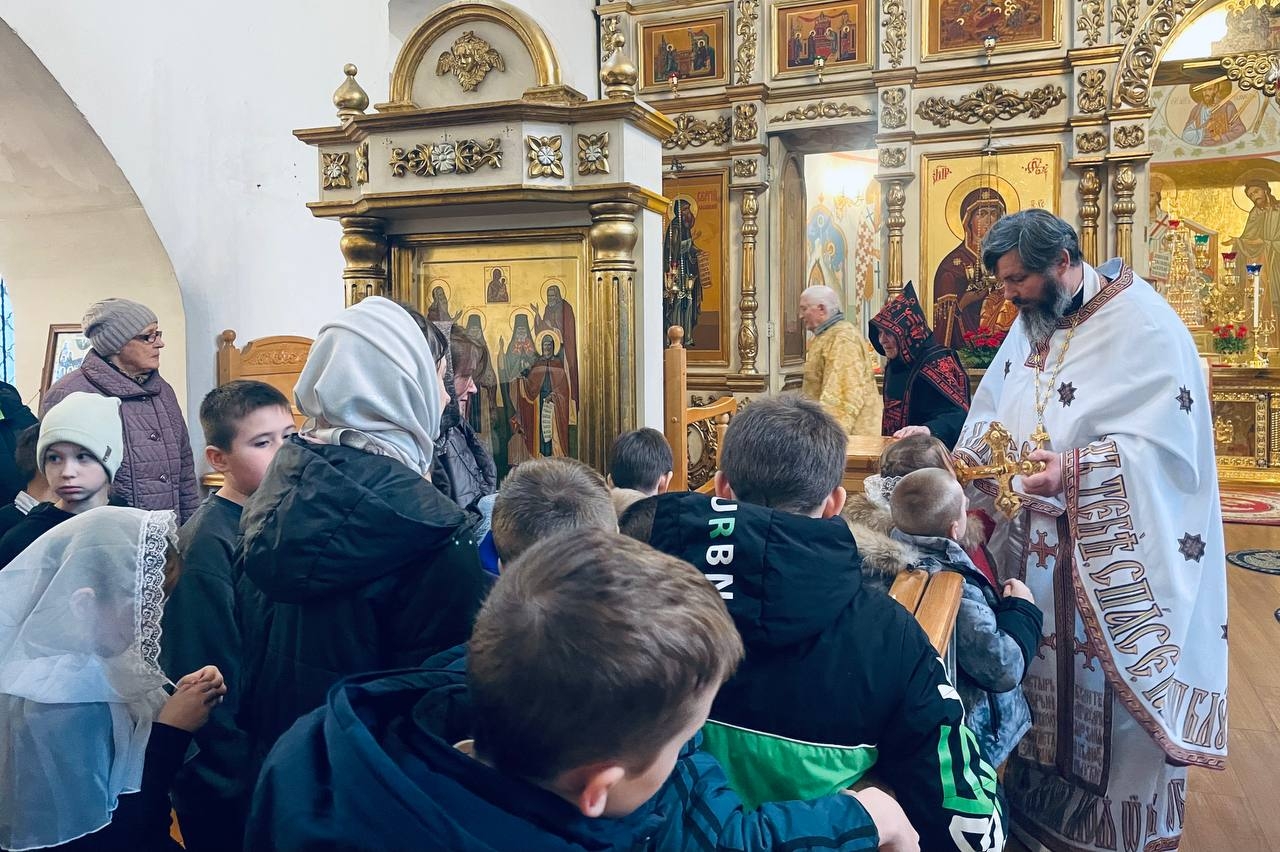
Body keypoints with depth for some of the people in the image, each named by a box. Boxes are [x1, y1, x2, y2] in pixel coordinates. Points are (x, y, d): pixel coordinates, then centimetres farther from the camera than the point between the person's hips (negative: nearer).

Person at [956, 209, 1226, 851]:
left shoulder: (1145, 325, -15)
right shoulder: (1032, 325, 9)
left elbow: (1167, 443, -22)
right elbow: (989, 412, 14)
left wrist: (1074, 469, -33)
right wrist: (969, 461, -5)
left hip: (1112, 557, -7)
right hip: (1034, 553, 7)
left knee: (1107, 686, 4)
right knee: (1041, 675, 15)